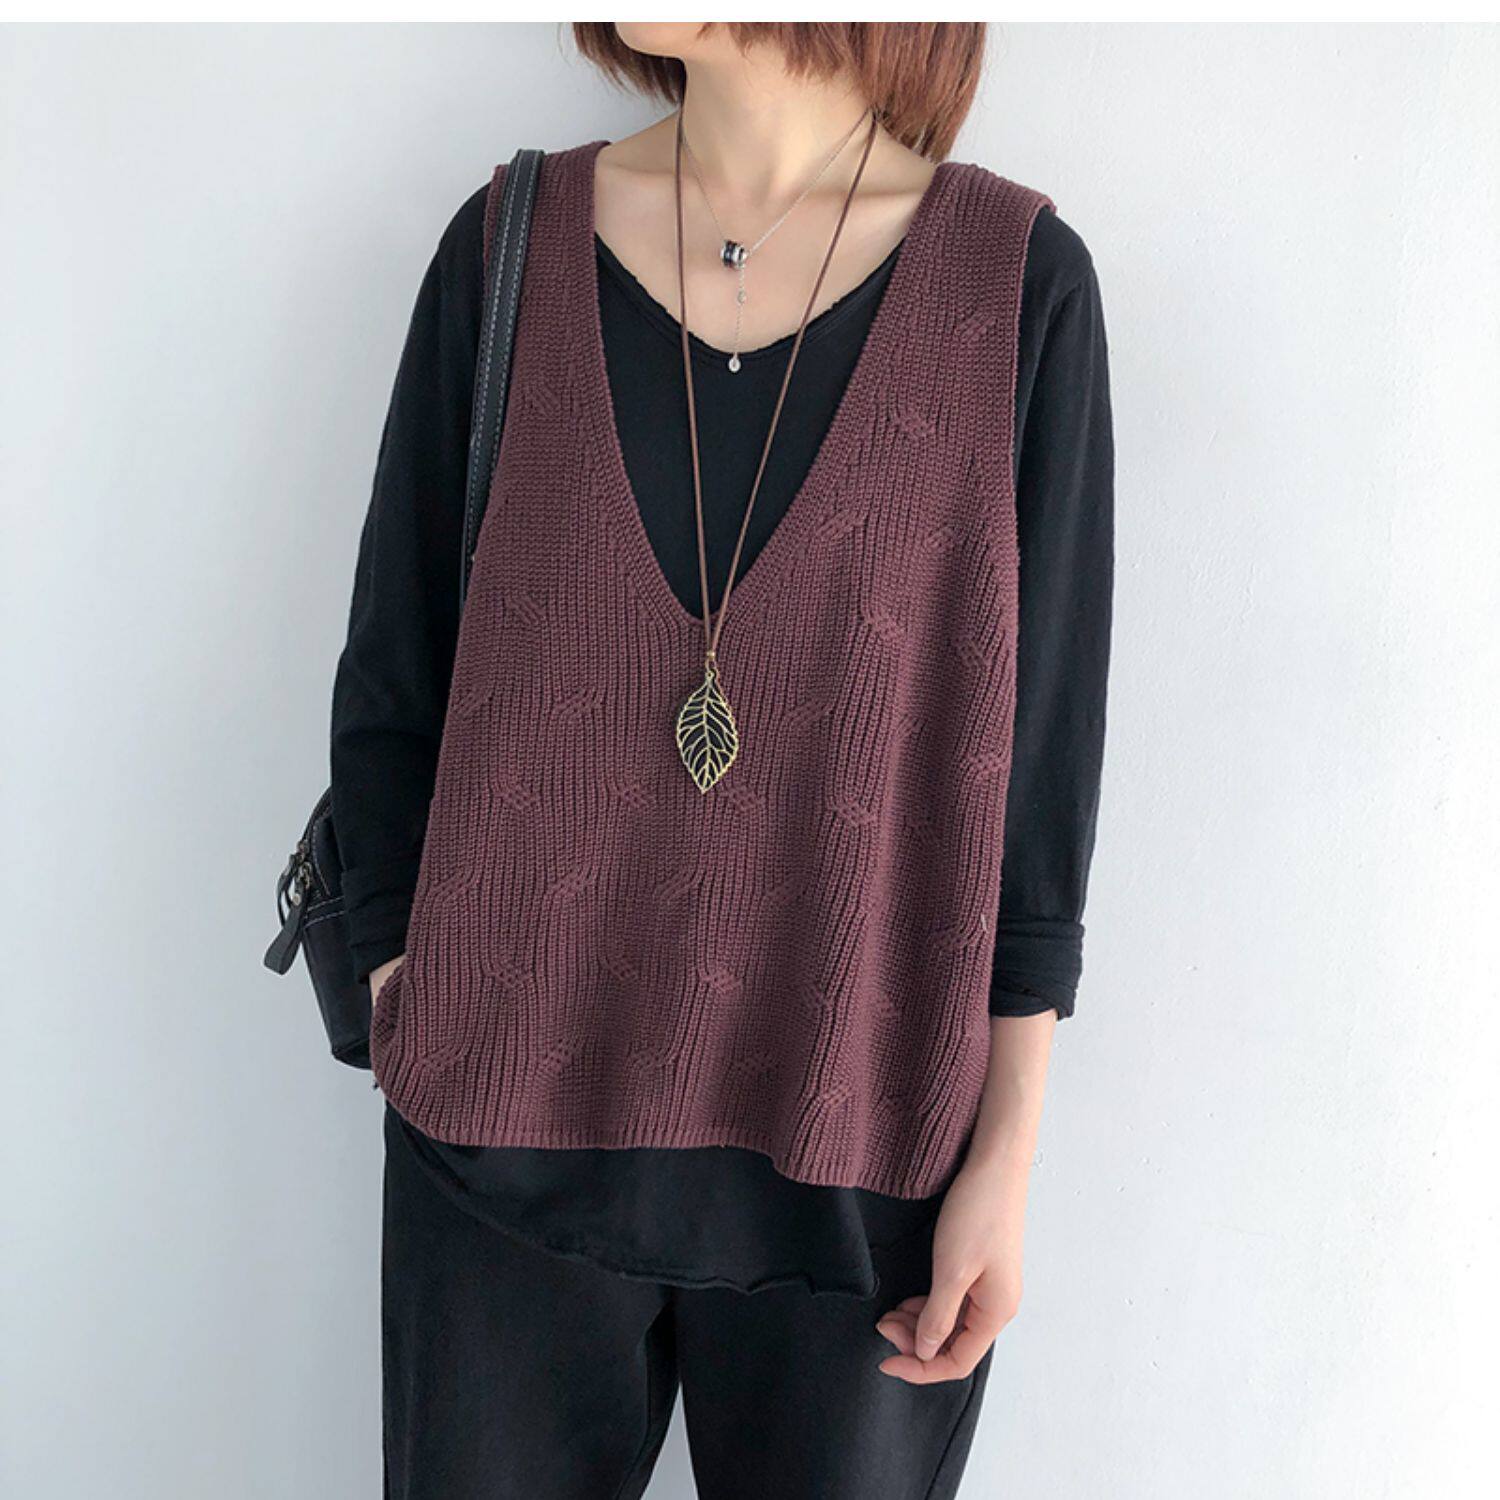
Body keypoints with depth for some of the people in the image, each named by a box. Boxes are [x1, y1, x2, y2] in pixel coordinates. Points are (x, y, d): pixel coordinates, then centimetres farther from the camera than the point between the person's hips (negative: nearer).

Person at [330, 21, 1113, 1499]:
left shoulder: (1019, 282, -5)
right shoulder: (511, 244, 0)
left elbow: (1040, 739, -3)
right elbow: (392, 680, 4)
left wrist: (1007, 1154, -1)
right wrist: (402, 1010, 2)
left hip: (859, 1154, -1)